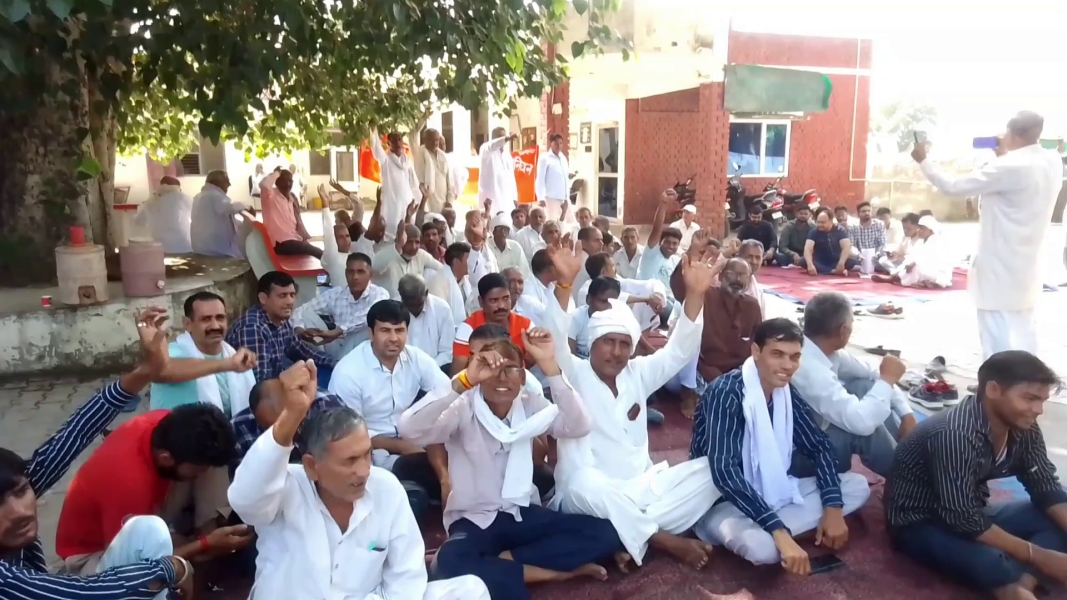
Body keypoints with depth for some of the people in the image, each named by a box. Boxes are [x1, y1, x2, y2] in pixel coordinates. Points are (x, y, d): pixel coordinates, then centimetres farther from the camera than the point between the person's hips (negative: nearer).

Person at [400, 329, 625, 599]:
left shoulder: (531, 404, -1)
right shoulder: (463, 409, -12)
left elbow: (578, 427, -19)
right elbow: (409, 429, -32)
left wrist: (550, 366, -28)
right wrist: (464, 380, -40)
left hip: (523, 513, 4)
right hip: (474, 519, -3)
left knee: (604, 533, -15)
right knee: (451, 560, -37)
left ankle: (503, 560, -13)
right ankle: (545, 571, -18)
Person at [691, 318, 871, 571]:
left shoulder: (787, 393, -1)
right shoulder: (726, 393, -24)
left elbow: (819, 446, 7)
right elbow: (724, 470, -33)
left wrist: (833, 507, -9)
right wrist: (779, 532, -39)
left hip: (772, 493, 8)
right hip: (721, 501, -8)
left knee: (858, 485, -1)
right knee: (762, 545, -38)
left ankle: (768, 531, -12)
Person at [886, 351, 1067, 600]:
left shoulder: (1023, 428, -6)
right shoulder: (955, 435, -31)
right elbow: (963, 520, -30)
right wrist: (1038, 556, -23)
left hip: (972, 514, 10)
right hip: (920, 523, -9)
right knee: (988, 562, -39)